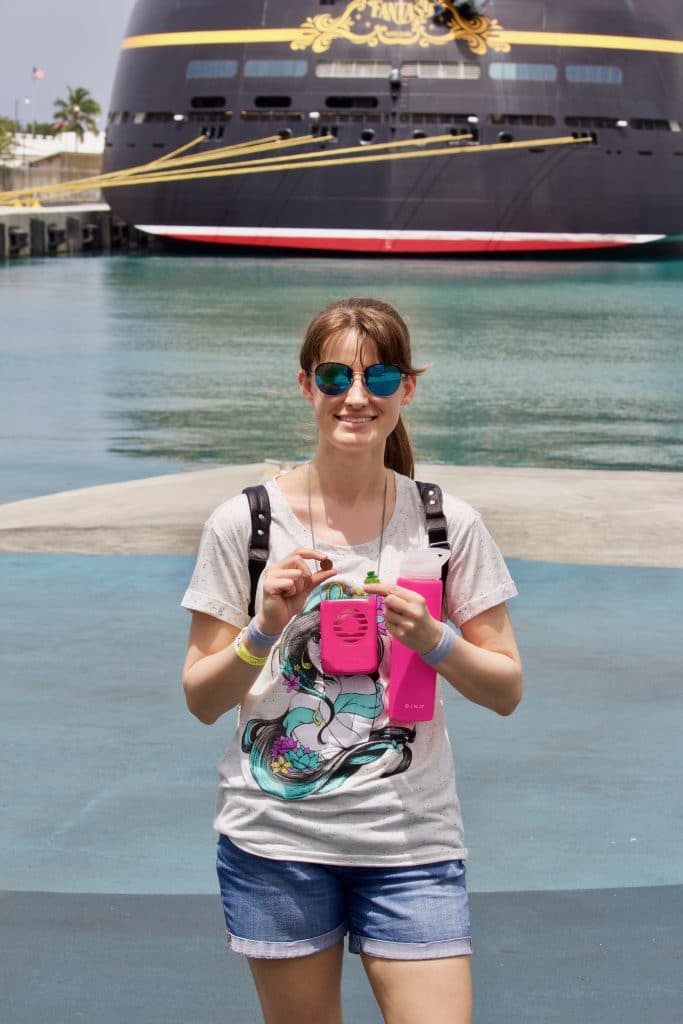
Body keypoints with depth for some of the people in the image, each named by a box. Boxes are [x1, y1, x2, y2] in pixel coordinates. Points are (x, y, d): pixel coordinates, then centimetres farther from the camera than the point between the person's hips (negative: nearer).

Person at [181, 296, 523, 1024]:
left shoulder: (449, 525, -1)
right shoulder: (242, 524, -3)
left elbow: (506, 691, 3)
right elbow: (202, 702, 0)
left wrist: (432, 639, -15)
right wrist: (266, 627, -16)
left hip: (410, 841, 0)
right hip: (274, 838, 0)